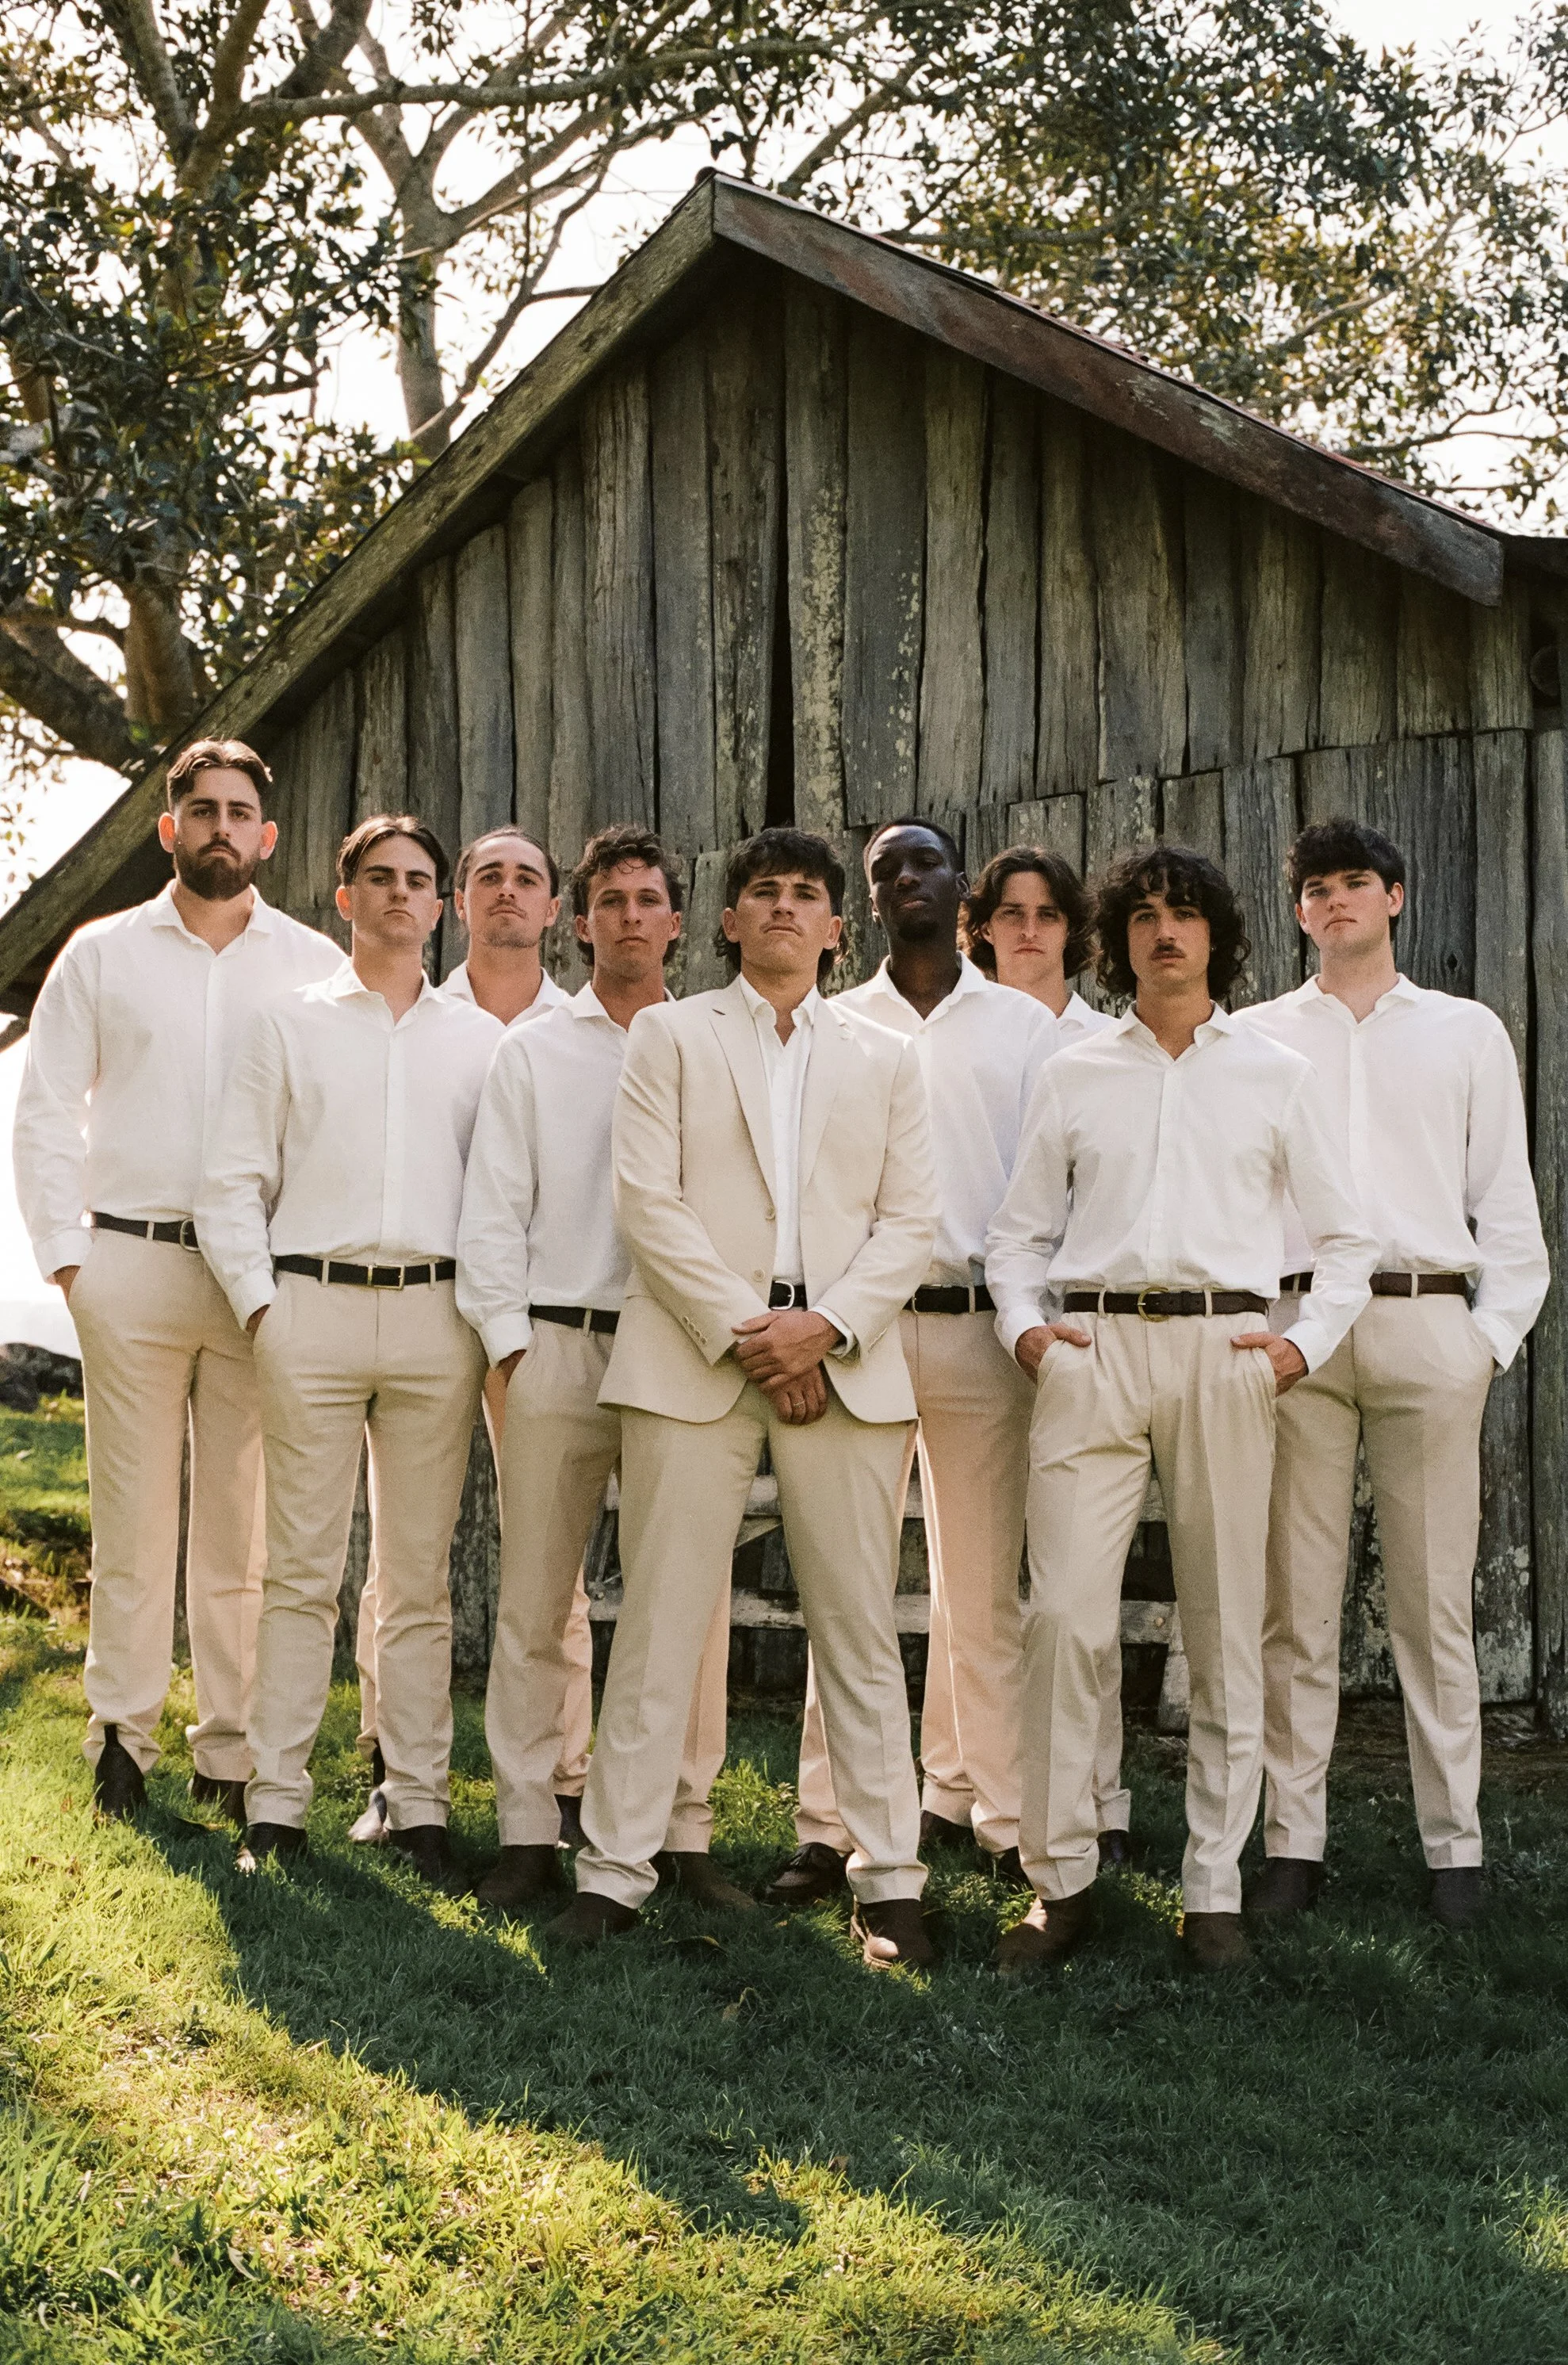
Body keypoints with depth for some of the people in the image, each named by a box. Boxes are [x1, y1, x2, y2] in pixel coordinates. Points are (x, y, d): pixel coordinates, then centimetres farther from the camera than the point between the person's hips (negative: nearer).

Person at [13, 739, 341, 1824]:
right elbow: (44, 1111, 8)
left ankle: (234, 1753, 9)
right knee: (134, 1518, 1)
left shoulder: (316, 964, 9)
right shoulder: (103, 953, 9)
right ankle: (123, 1742, 9)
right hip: (133, 1265, 0)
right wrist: (64, 1253, 0)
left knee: (246, 1526, 2)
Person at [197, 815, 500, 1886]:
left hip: (436, 1313, 1)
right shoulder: (291, 1025, 11)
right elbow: (233, 1181, 8)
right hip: (312, 1308, -1)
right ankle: (277, 1804, 4)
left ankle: (420, 1803, 8)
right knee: (302, 1567, -1)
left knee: (421, 1576, 3)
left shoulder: (481, 1038, 13)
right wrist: (259, 1304, -3)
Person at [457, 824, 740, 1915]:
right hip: (556, 1345, 0)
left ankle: (685, 1831, 7)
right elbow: (493, 1211, 8)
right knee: (536, 1600, -1)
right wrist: (512, 1342, -1)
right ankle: (528, 1832, 7)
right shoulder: (532, 1052, 13)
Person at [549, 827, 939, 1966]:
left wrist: (825, 1326, -9)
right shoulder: (671, 1034, 12)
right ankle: (615, 1870, 4)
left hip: (844, 1362, 2)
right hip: (695, 1356, -1)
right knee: (660, 1623, -2)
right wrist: (743, 1333, -9)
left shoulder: (887, 1060, 18)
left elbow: (911, 1221, 8)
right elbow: (648, 1200, 0)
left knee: (860, 1628, 2)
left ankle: (890, 1881, 7)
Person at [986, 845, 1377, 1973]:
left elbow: (1345, 1237, 14)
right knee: (1067, 1615, -9)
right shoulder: (1073, 1076, 15)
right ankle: (1061, 1880, 1)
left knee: (1227, 1626, 1)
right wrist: (1023, 1325, 0)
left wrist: (1305, 1344, 0)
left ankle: (1215, 1891, 10)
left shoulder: (1279, 1075, 13)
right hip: (1091, 1351, 0)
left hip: (1224, 1351, 0)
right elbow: (1020, 1230, 18)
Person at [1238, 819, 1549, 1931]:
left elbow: (1505, 1194, 12)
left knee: (1436, 1599, 0)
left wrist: (1496, 1333, 3)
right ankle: (1294, 1839, 7)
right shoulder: (1254, 1036, 14)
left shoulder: (1469, 1033, 15)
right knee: (1296, 1600, 1)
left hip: (1429, 1326, 0)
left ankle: (1454, 1842, 8)